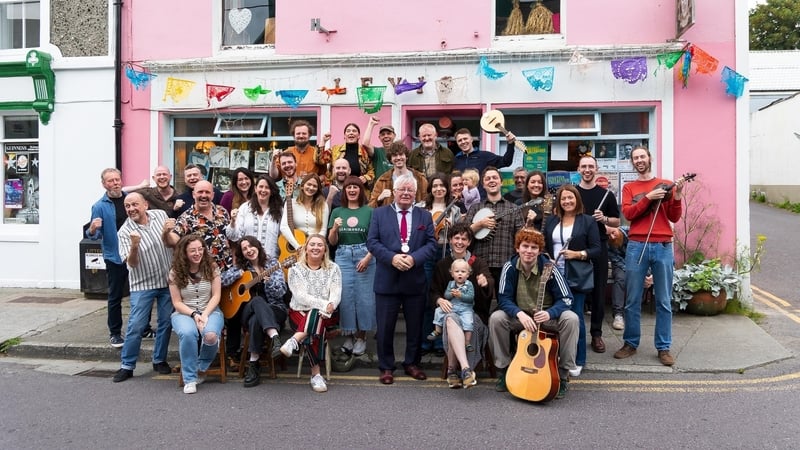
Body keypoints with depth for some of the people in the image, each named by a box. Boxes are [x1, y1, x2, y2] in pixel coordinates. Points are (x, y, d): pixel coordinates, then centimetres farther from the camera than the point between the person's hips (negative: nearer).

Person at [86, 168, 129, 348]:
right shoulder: (100, 206, -7)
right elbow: (95, 235, -8)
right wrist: (92, 230, -29)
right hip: (115, 256, -3)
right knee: (115, 296, 4)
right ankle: (114, 333, 15)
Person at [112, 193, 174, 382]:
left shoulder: (160, 215, -1)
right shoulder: (125, 232, -10)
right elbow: (131, 263, -17)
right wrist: (134, 246, -33)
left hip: (168, 280, 3)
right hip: (143, 284, -3)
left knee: (166, 323, 9)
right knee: (136, 326, -6)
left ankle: (159, 360, 24)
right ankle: (127, 366, 7)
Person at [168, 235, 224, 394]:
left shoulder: (212, 268, 0)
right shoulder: (175, 272, -2)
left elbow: (216, 296, -1)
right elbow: (177, 302, -2)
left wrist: (205, 315, -15)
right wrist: (194, 315, -17)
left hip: (210, 311, 1)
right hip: (184, 313, 0)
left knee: (210, 335, -33)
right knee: (187, 333, -36)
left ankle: (200, 368, -2)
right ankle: (190, 378, -20)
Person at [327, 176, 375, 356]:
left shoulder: (369, 211, 2)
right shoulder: (337, 212, 9)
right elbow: (332, 242, 8)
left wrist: (367, 258, -14)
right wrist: (334, 228, -11)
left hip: (365, 256, -2)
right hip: (343, 257, 2)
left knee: (364, 296, 0)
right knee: (345, 296, 3)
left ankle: (361, 336, 11)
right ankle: (348, 335, 15)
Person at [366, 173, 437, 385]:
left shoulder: (425, 216, 9)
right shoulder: (379, 213, 4)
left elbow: (431, 243, 2)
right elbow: (372, 242, -3)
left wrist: (414, 258, -16)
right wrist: (392, 257, -18)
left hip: (415, 279, 2)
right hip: (387, 280, -2)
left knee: (415, 326, 11)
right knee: (385, 327, 4)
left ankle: (412, 364, 27)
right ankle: (386, 367, 17)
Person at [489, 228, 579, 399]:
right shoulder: (510, 267, -13)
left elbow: (566, 299, -16)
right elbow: (504, 299, -12)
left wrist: (549, 313, -36)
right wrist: (520, 314, -32)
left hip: (548, 315, -1)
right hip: (519, 316, 1)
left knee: (571, 319, -30)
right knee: (496, 318, -26)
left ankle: (562, 375, -16)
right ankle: (504, 370, -8)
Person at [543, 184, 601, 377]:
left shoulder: (587, 221, 0)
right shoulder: (551, 221, 12)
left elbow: (596, 249, -3)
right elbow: (544, 246, 13)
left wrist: (578, 254, -17)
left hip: (576, 278, -4)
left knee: (575, 317, -1)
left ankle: (578, 361, 10)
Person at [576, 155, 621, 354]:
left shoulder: (606, 194, 6)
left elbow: (617, 221, 10)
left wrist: (604, 219, -10)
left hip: (598, 247, 0)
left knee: (598, 292, 3)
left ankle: (596, 334, 12)